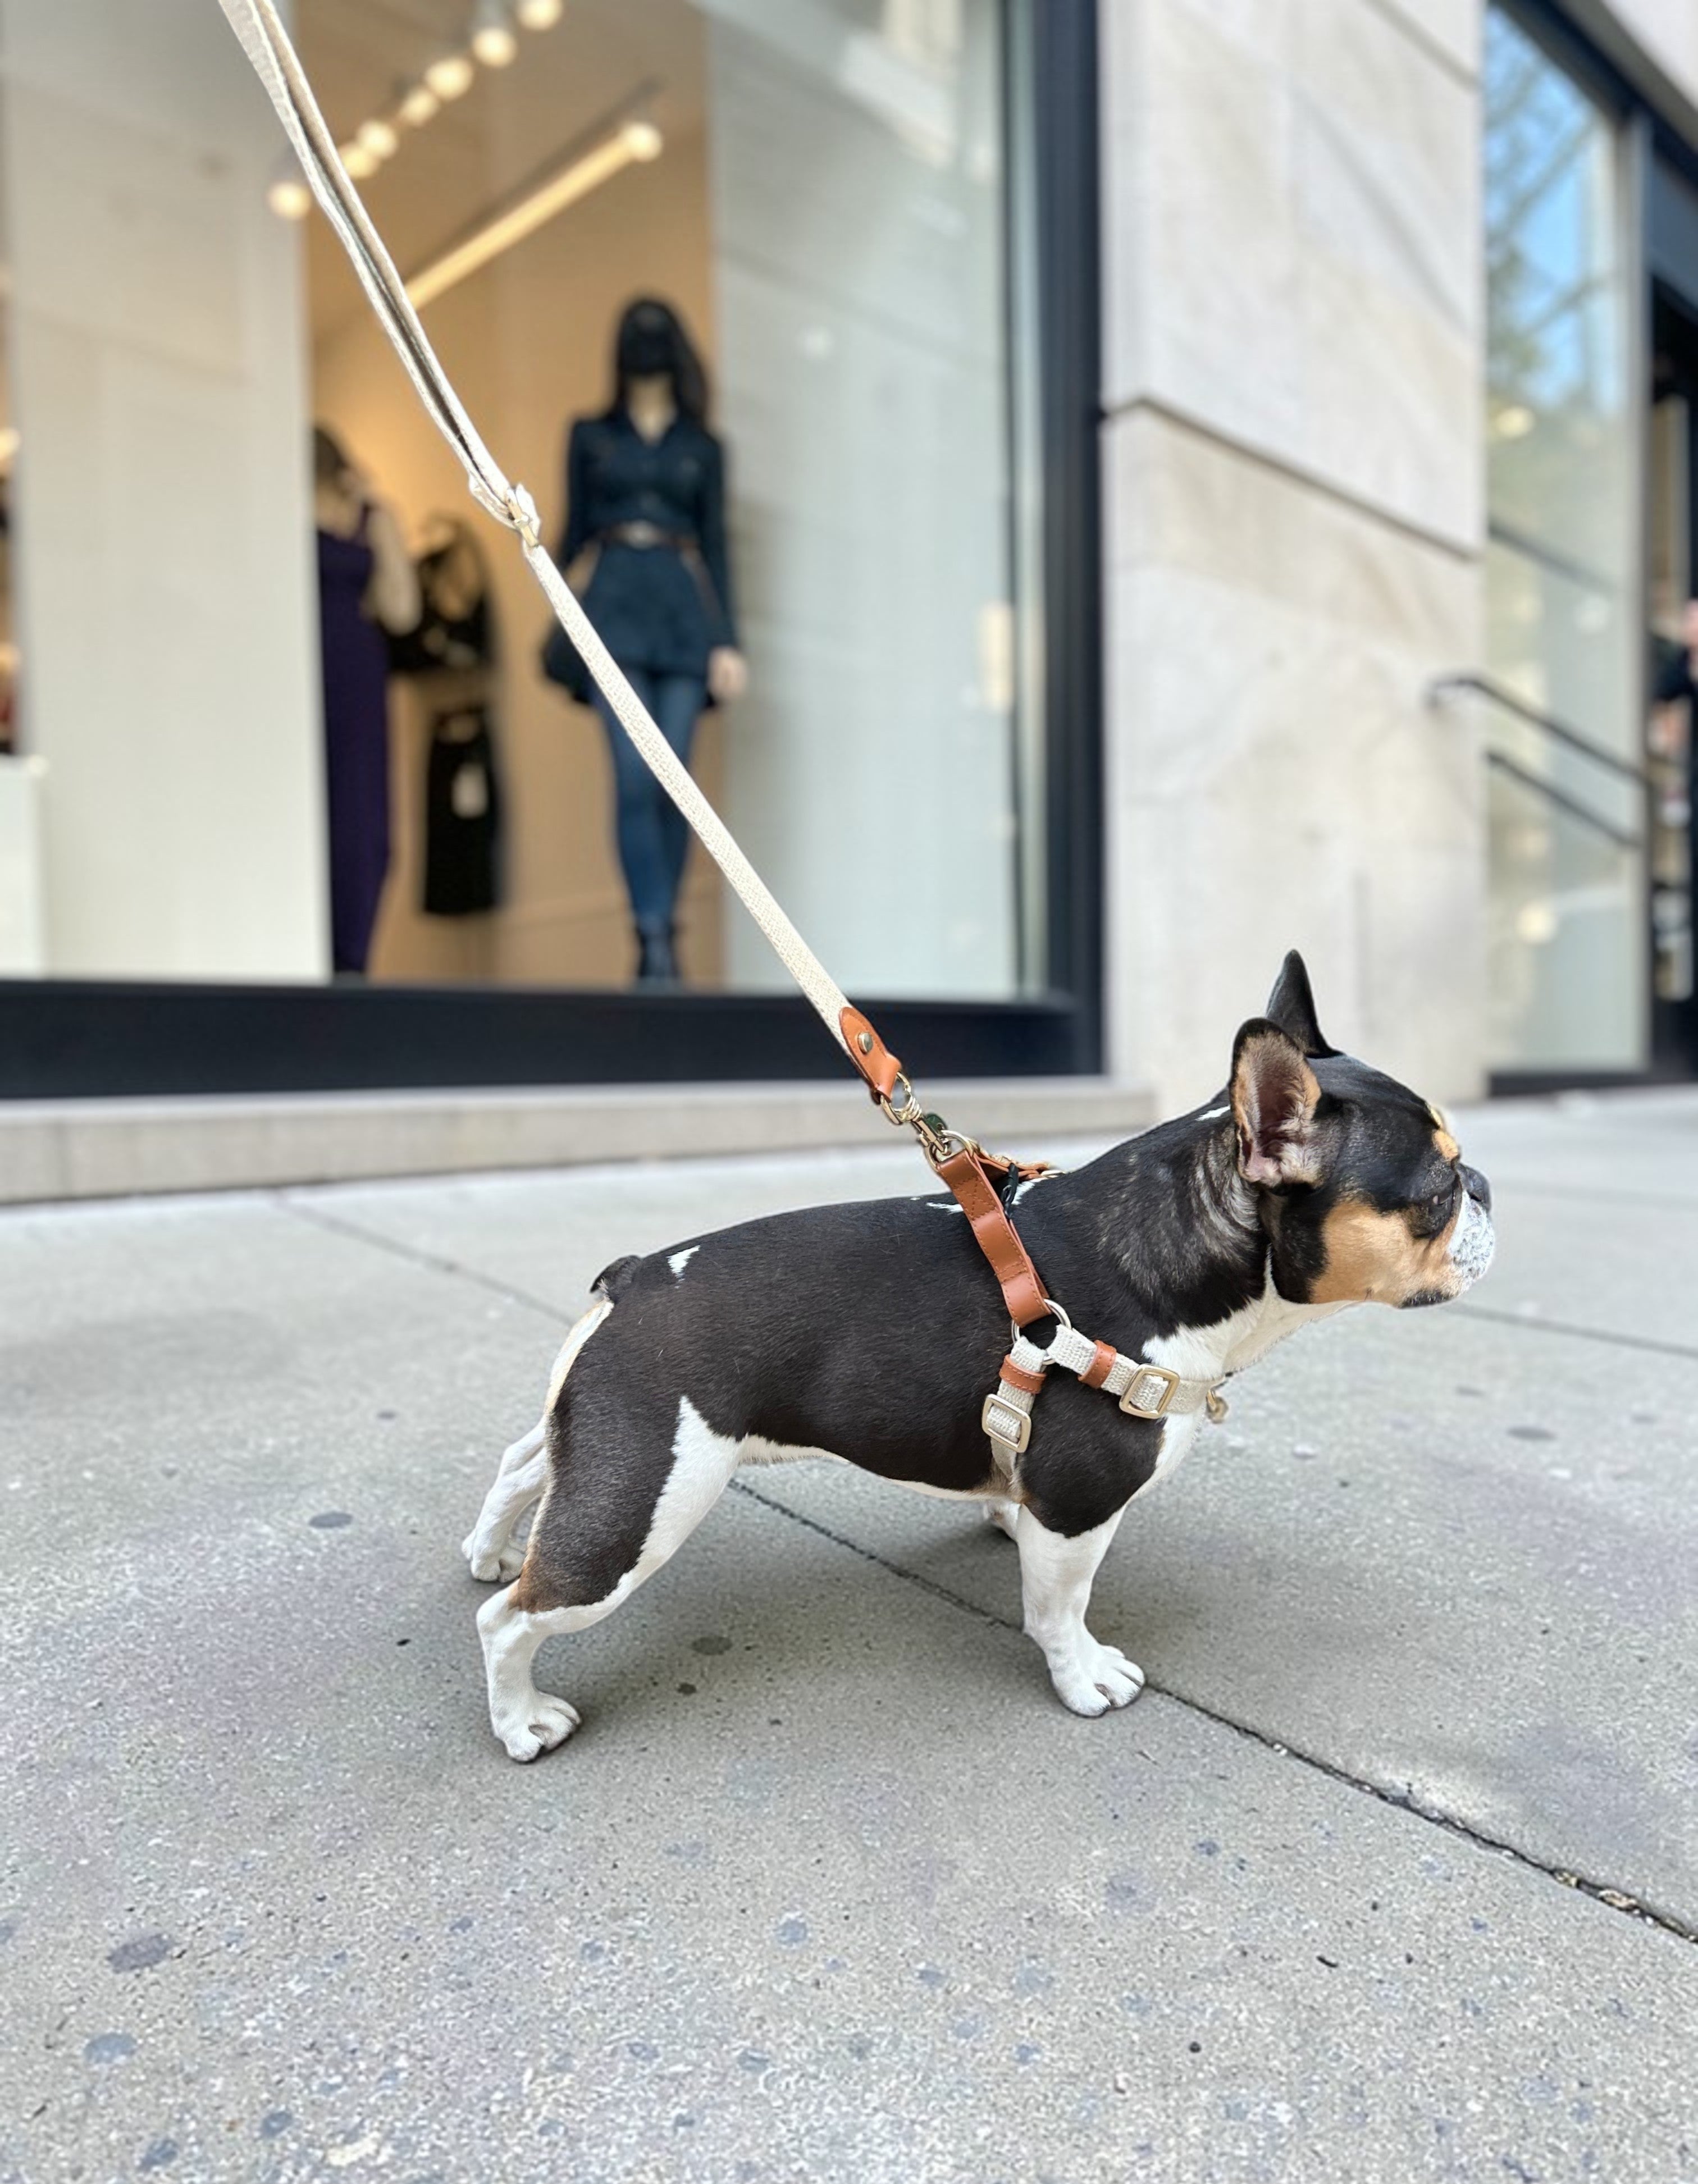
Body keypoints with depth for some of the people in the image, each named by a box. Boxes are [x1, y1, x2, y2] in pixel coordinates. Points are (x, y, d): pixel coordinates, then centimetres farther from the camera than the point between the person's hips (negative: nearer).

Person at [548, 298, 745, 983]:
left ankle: (660, 933, 4)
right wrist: (554, 574, -8)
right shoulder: (590, 435, 16)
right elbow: (575, 530, 13)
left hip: (682, 609, 1)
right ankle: (655, 934, -15)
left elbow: (715, 547, 12)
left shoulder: (702, 447, 16)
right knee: (635, 775, -15)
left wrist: (727, 642, 2)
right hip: (615, 607, -1)